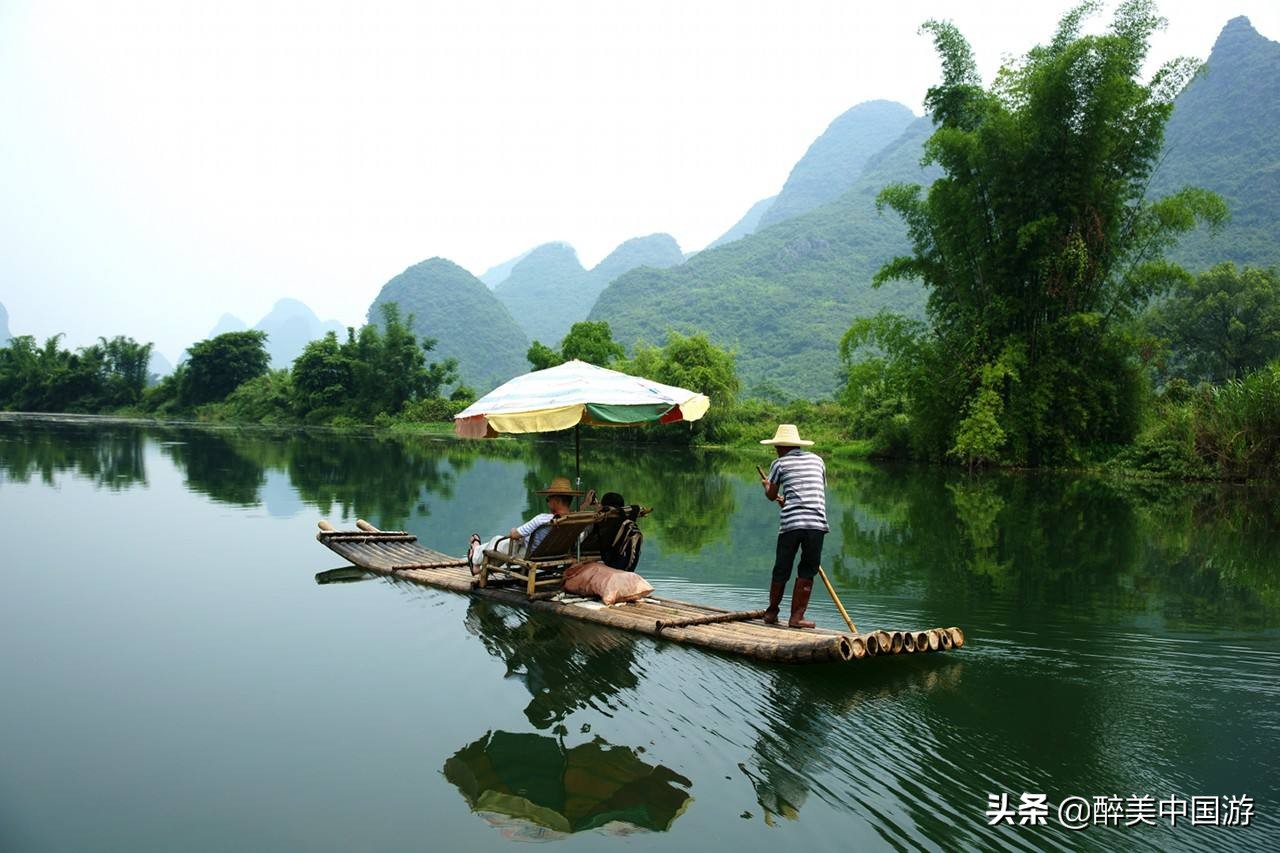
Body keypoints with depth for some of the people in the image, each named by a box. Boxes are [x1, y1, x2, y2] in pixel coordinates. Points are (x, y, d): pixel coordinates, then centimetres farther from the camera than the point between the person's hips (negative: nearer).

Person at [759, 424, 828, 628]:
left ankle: (772, 612, 28)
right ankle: (796, 616, 7)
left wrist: (766, 485, 40)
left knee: (781, 569, 12)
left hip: (790, 522, -1)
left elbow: (771, 495, 17)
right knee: (806, 572, 9)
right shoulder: (817, 460, 17)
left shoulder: (780, 463, 9)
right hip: (817, 523, 1)